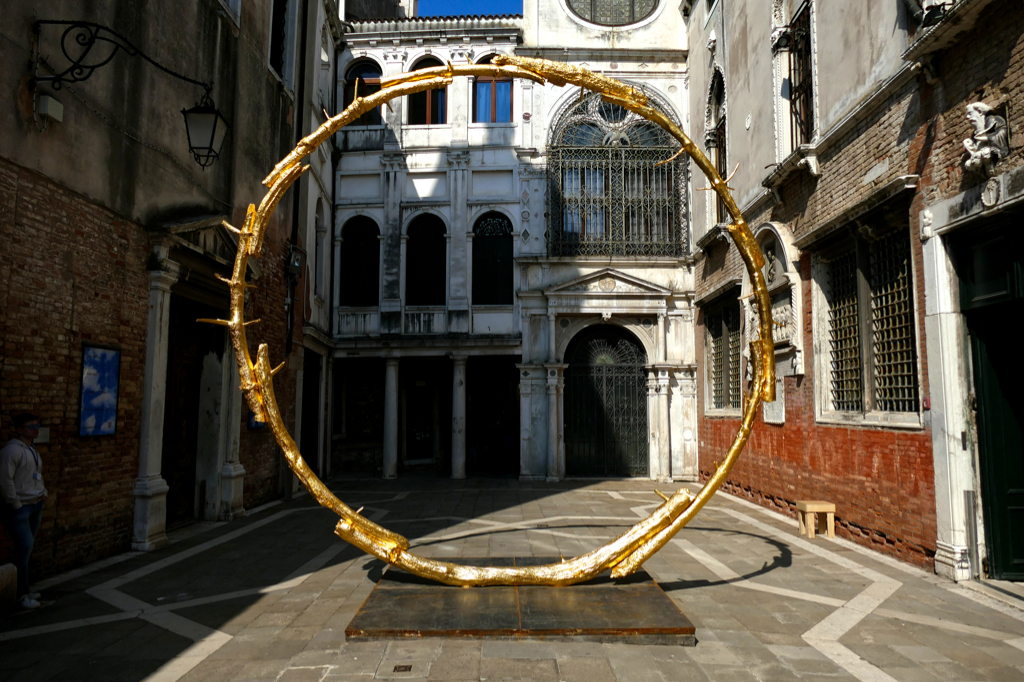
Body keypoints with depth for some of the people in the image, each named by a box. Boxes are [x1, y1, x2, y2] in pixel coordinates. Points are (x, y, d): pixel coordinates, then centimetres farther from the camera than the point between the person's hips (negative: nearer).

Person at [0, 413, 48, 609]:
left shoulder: (32, 451, 14)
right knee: (24, 548, -8)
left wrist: (43, 493, 11)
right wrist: (16, 505, -16)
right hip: (19, 507, -8)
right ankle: (21, 594, 1)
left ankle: (23, 589, 20)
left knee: (27, 548, 12)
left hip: (35, 505, 8)